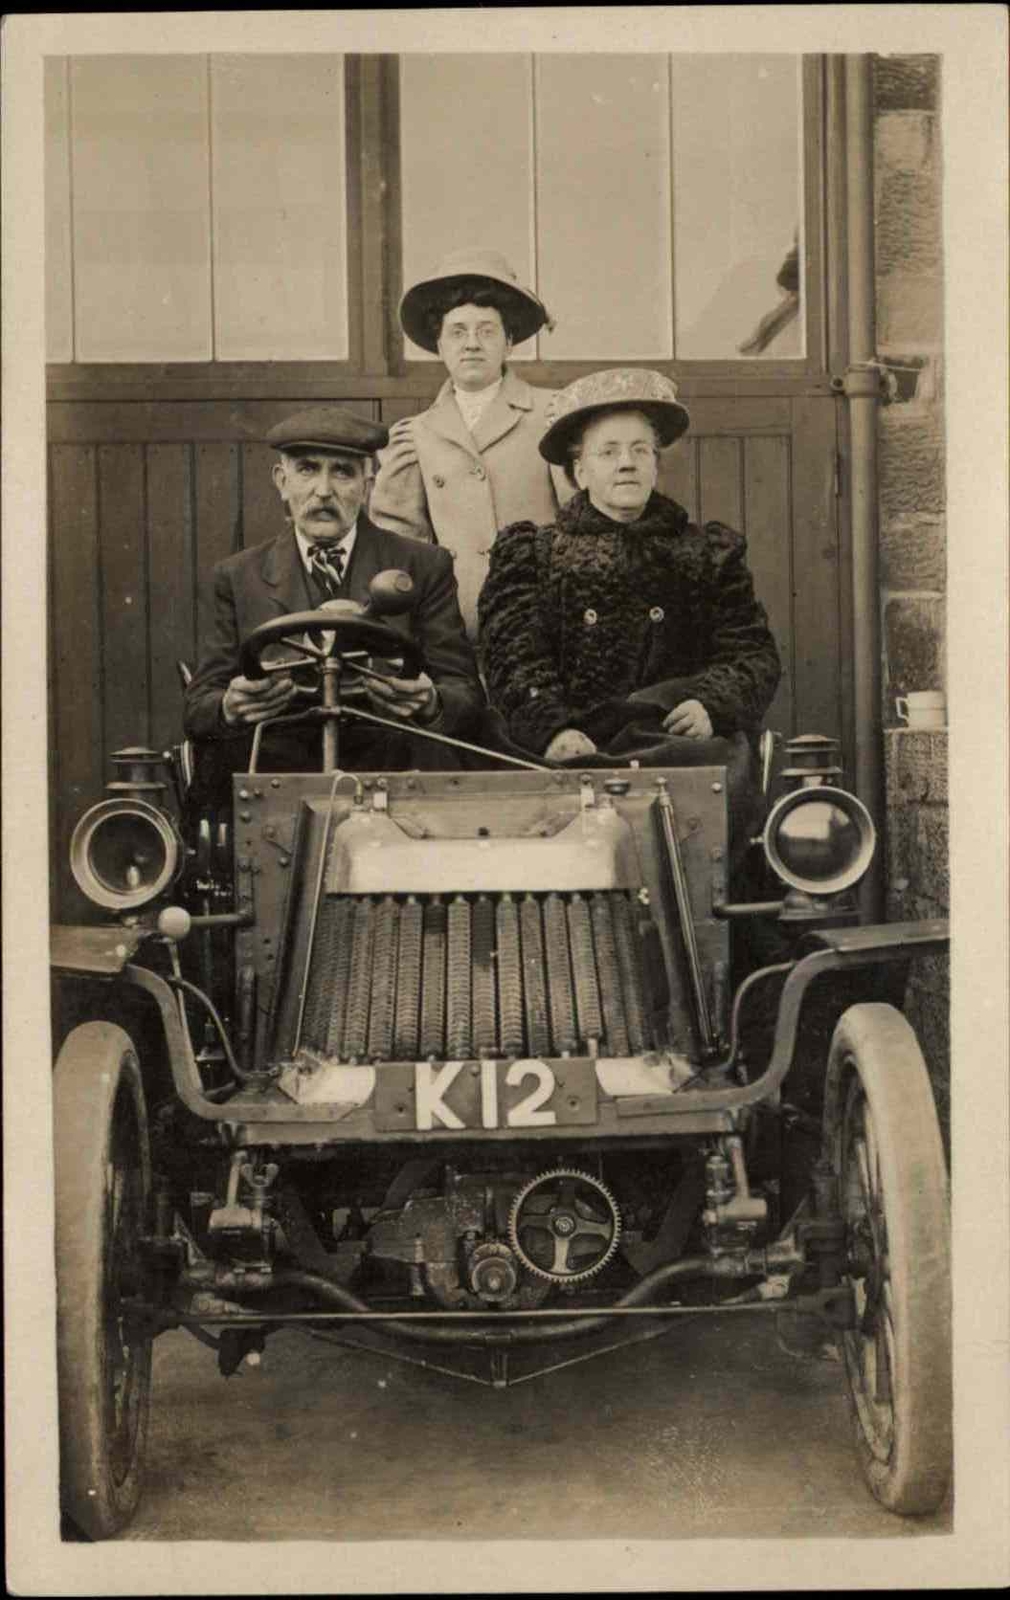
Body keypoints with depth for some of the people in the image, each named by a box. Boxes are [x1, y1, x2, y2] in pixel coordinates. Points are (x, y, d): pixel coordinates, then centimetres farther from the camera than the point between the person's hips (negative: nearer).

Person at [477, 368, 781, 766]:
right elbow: (516, 659, 2)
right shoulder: (530, 552, 16)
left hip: (679, 745, 2)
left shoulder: (712, 554, 21)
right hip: (579, 753, -2)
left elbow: (754, 655, 11)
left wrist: (710, 707, -11)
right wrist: (553, 729, -17)